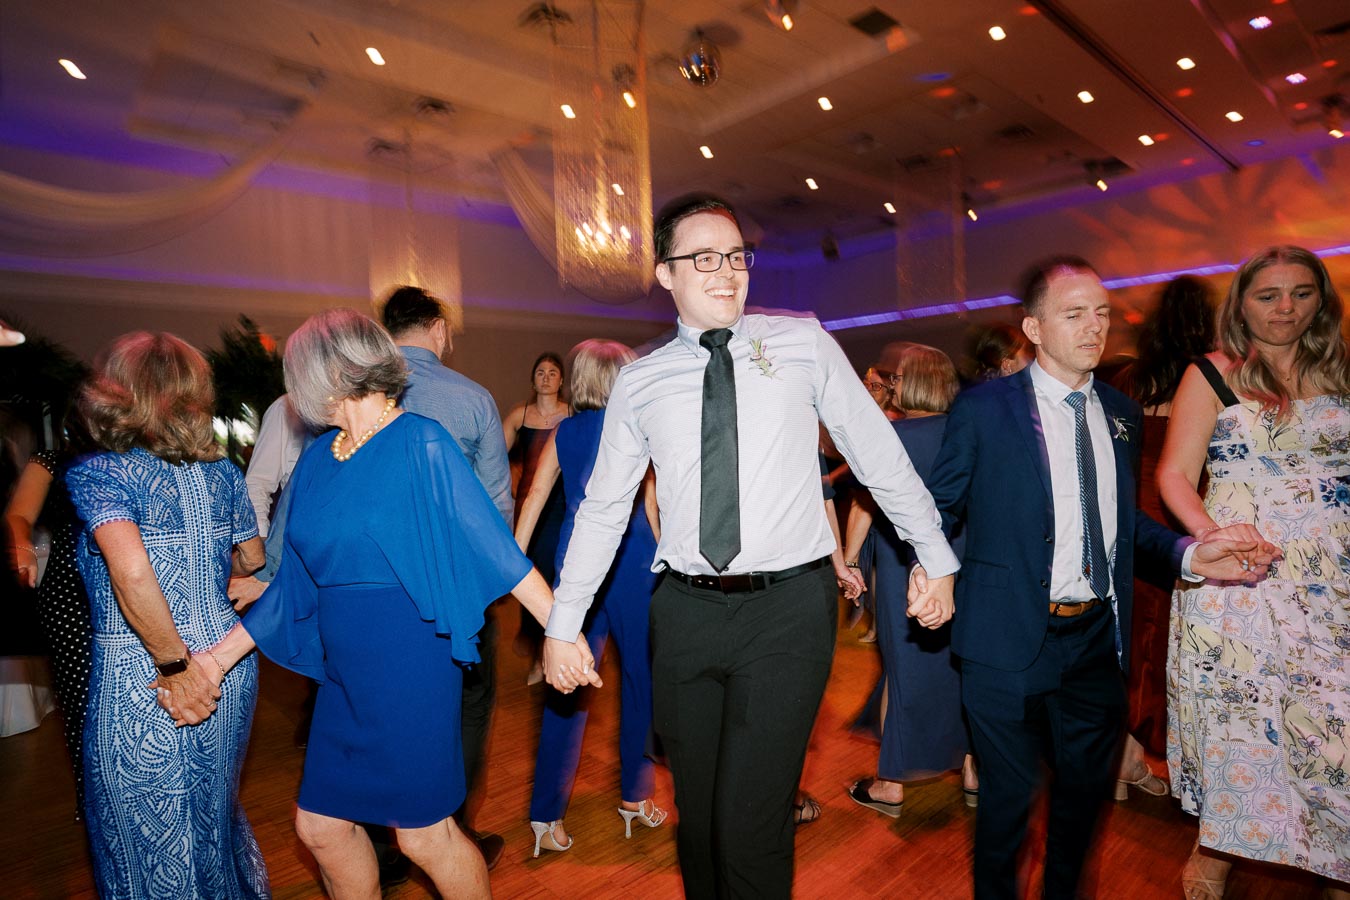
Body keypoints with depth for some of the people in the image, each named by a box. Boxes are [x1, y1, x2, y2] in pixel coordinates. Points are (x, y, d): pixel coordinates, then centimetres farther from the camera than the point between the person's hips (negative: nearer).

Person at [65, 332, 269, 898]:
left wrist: (175, 663, -18)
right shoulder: (220, 471, 2)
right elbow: (252, 562, 12)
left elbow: (132, 572, -28)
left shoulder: (99, 474, -13)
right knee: (216, 810, 26)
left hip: (141, 681, -5)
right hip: (229, 664, 5)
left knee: (150, 834, 16)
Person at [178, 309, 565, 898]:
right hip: (345, 668, 7)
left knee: (423, 833, 6)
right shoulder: (318, 458, 7)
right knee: (320, 825, 17)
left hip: (410, 663, -7)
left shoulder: (420, 443, -14)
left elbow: (491, 543, -16)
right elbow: (295, 578, 12)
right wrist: (220, 657, 11)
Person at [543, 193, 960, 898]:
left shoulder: (803, 344, 1)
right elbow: (603, 508, 8)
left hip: (787, 608, -2)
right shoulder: (639, 382, 4)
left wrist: (938, 560, 8)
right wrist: (563, 626, 8)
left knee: (749, 823, -4)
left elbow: (880, 457, 5)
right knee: (697, 815, 16)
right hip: (686, 610, 3)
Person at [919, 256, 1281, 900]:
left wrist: (1187, 553, -3)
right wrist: (929, 564, -27)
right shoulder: (983, 407, -9)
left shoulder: (1119, 412, 7)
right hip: (1011, 638, -5)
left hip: (1098, 637, 6)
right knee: (1007, 795, 11)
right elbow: (940, 504, -8)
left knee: (1086, 787, 22)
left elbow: (1123, 517, 13)